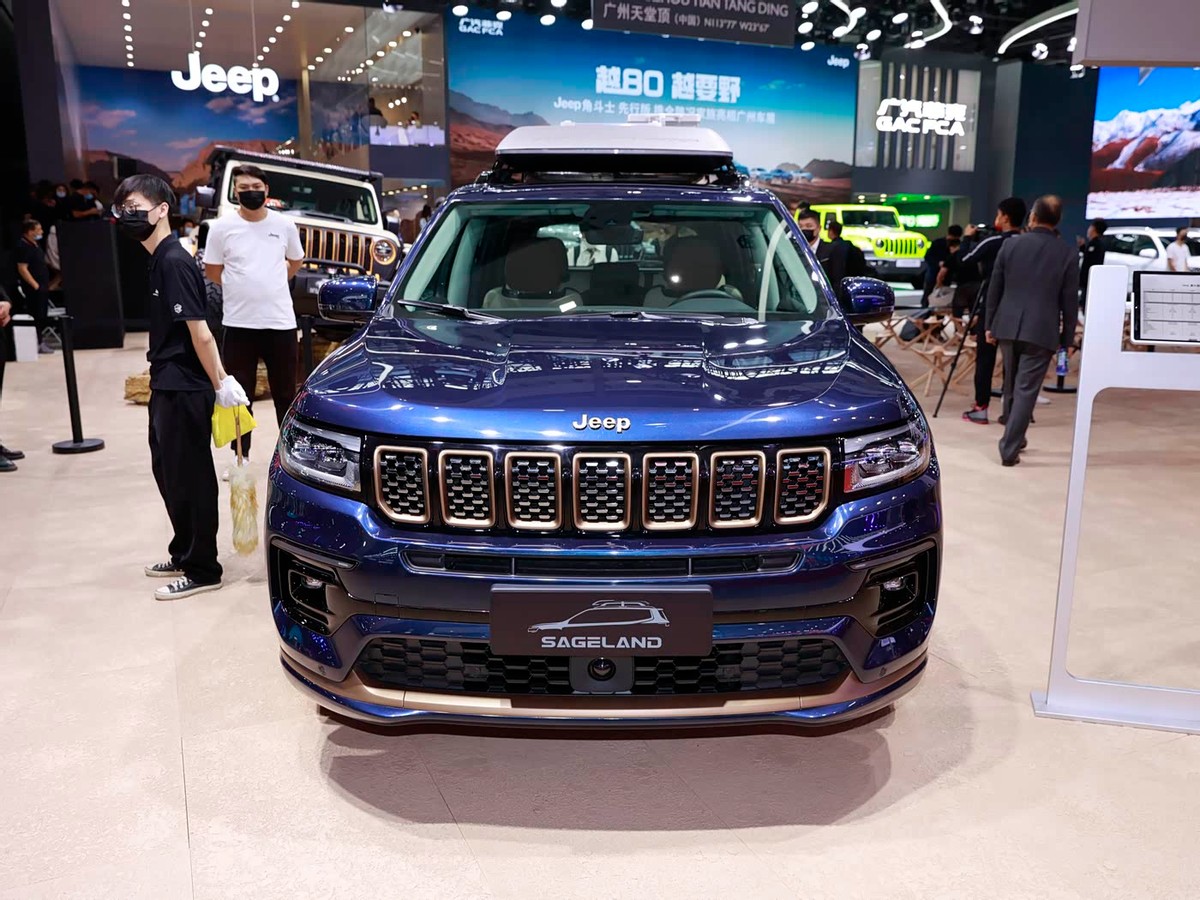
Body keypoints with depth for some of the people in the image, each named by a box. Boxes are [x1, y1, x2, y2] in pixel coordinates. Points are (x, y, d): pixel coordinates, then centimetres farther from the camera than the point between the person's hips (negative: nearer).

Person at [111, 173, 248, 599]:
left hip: (185, 390, -10)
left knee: (190, 479, -1)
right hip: (167, 387, 10)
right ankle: (185, 555, 32)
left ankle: (202, 570, 11)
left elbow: (199, 331, -21)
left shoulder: (175, 262, -17)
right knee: (168, 472, 18)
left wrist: (220, 383, -21)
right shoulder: (161, 260, 13)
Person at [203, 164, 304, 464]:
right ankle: (240, 456, 17)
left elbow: (295, 262, 19)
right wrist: (244, 289, 11)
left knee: (285, 393, 9)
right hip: (238, 324, -1)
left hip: (281, 322, 1)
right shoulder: (222, 227, -1)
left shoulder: (284, 225, 3)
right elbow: (212, 272, 9)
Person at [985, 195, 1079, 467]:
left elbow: (994, 288, 5)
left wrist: (990, 325, 14)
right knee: (1026, 390, -1)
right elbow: (1070, 300, -2)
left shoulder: (1011, 244, 1)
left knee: (1011, 386, 17)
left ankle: (1013, 438, 32)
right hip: (1042, 330, -3)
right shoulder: (1068, 253, -4)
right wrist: (1067, 338, 6)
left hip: (1008, 326, 3)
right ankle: (1009, 448, -5)